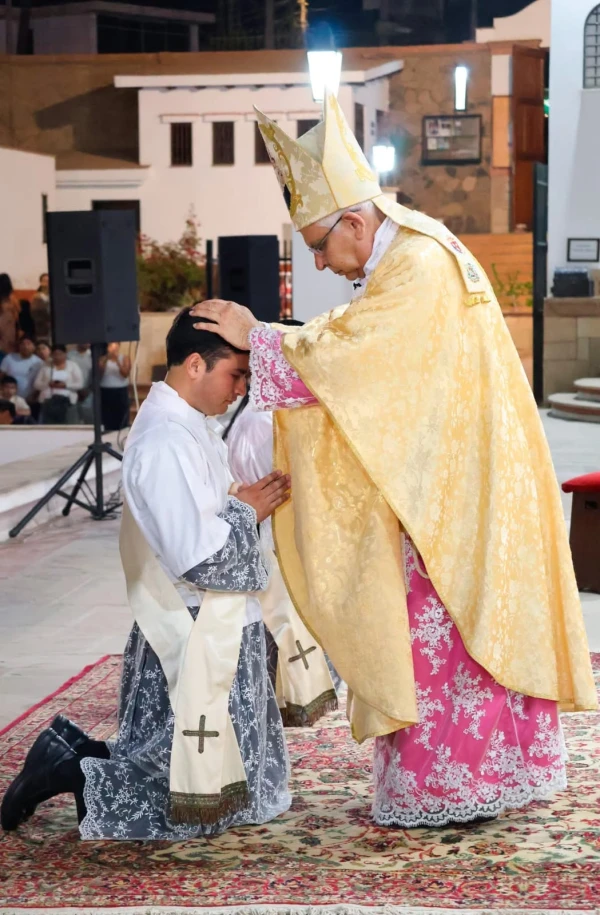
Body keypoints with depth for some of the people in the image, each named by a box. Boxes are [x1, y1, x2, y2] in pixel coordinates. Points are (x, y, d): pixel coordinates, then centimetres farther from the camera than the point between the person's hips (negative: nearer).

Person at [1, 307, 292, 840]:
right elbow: (197, 556, -26)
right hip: (194, 642, -10)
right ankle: (71, 775, 5)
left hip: (216, 635, 10)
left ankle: (73, 753, 17)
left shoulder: (184, 425, 10)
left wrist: (246, 502, 5)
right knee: (193, 798, -1)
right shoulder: (167, 443, -22)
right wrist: (247, 510, -11)